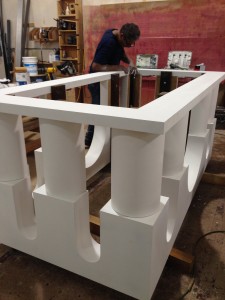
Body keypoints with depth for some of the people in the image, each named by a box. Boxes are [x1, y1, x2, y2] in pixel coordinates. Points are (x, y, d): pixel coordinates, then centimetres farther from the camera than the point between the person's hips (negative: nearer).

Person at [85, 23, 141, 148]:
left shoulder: (118, 38, -2)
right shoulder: (109, 42, -29)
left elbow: (121, 52, 15)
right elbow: (96, 66, -30)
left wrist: (130, 62, -5)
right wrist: (119, 67, -27)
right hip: (98, 81, -9)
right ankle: (89, 142, 10)